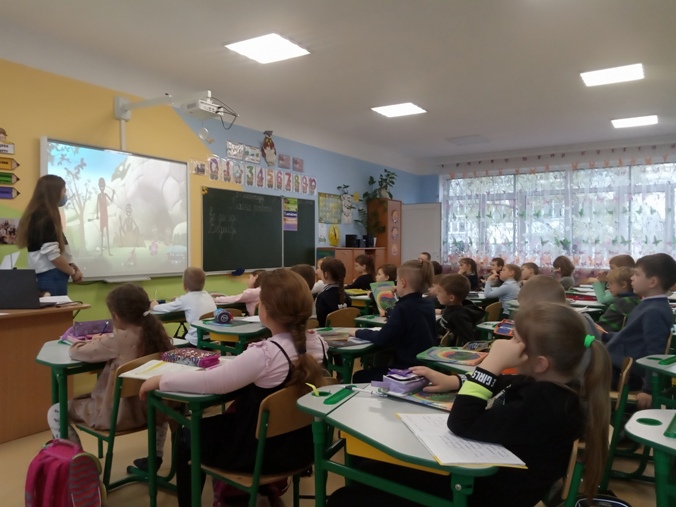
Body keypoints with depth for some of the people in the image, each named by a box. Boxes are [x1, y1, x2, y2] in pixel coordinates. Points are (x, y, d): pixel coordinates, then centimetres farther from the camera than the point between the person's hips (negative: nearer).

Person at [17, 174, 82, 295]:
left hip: (42, 275, 9)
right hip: (51, 276, -9)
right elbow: (52, 254, -22)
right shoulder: (46, 217, -15)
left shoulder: (37, 214, 13)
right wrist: (73, 272, -10)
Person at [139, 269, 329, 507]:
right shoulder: (317, 342, -9)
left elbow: (209, 383, -24)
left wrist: (161, 380, -10)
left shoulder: (264, 354, -31)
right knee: (222, 421, 32)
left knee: (187, 438, 18)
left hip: (264, 450, -7)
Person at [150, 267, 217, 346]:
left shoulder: (186, 299, -7)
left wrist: (154, 306, 20)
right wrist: (179, 301, 26)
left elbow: (164, 309, 0)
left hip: (198, 343, -6)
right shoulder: (207, 295, 9)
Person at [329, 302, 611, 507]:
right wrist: (452, 381, 5)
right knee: (370, 472, 15)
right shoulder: (545, 386, -1)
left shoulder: (545, 407, -31)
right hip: (480, 472, 10)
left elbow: (463, 425, -32)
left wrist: (491, 363, -30)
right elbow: (502, 387, 19)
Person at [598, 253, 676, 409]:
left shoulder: (654, 312, -22)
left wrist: (649, 389, -22)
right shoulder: (650, 306, 10)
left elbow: (655, 354, -23)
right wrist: (605, 336, 32)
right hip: (617, 362, 10)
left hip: (623, 373, -10)